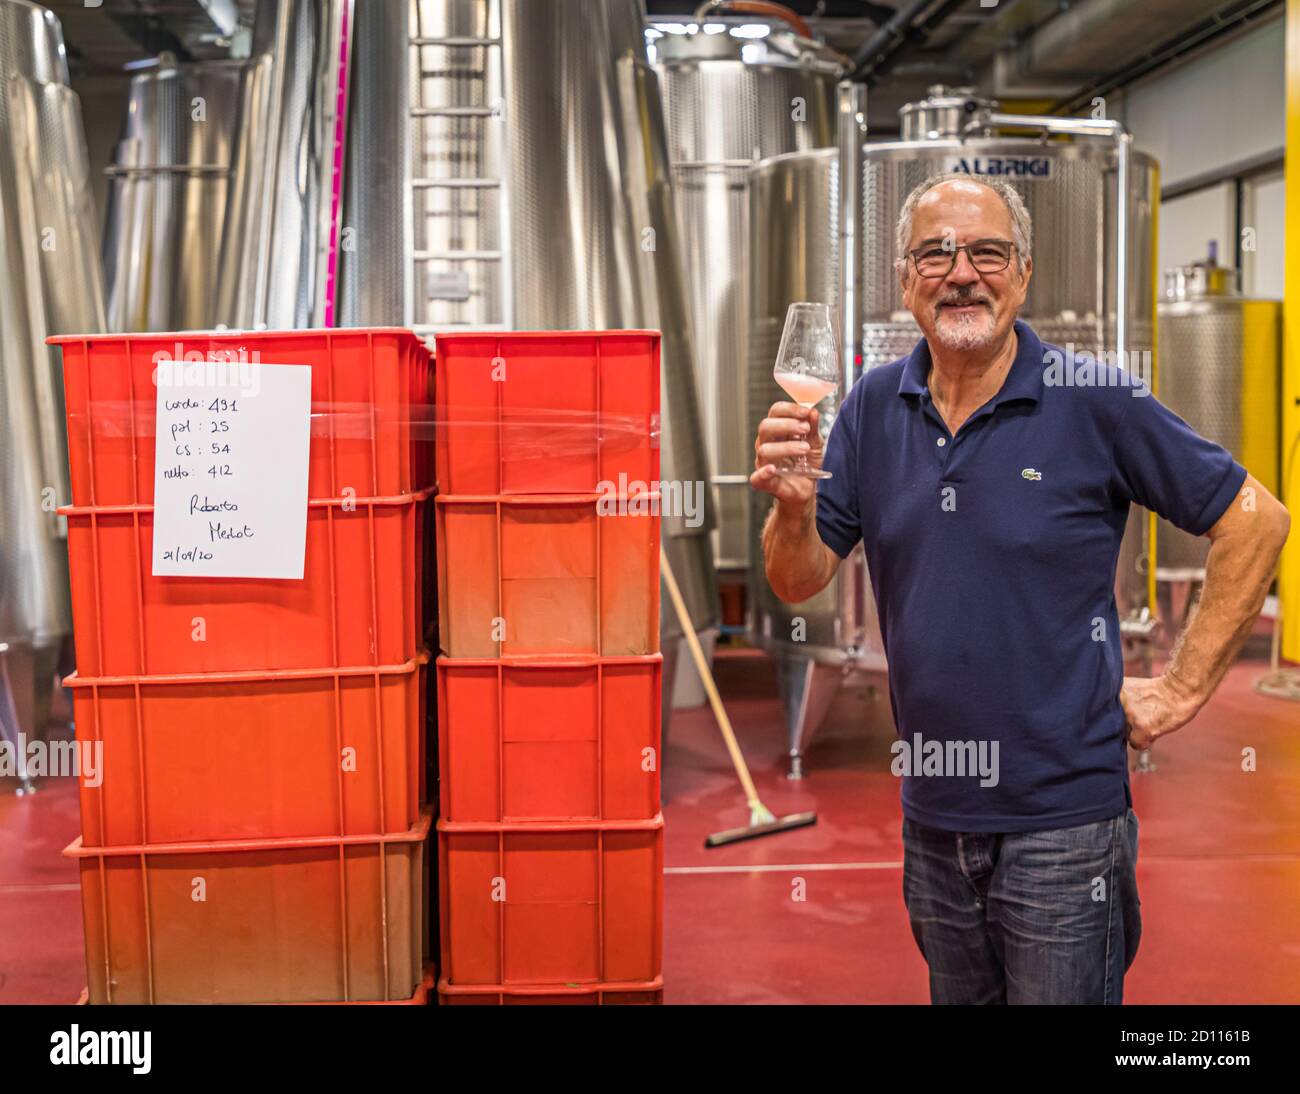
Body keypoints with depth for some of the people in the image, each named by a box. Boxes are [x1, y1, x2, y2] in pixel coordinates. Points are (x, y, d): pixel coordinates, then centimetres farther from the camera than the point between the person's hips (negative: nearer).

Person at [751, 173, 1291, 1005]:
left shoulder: (1096, 401, -11)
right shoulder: (875, 407, 2)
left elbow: (1256, 520, -6)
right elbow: (799, 582, 1)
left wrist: (1184, 689, -7)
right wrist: (795, 503, -20)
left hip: (1062, 816, -4)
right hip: (932, 816, 5)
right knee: (955, 992, 21)